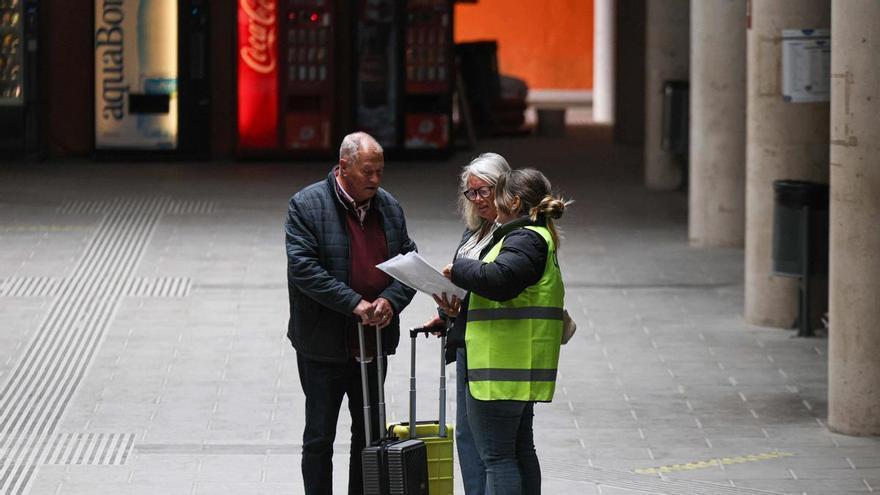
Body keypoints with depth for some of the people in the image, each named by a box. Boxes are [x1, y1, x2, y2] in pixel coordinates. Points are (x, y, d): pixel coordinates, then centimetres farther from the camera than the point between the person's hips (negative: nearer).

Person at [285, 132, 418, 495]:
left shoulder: (389, 208, 7)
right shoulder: (306, 205, -10)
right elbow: (302, 267, -19)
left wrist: (390, 300, -13)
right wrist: (354, 304, -24)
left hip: (373, 343, 5)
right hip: (323, 345, -5)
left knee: (369, 435, 13)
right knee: (319, 438, 2)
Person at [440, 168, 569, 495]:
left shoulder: (525, 239, -14)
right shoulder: (537, 237, 20)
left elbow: (499, 278, -30)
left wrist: (458, 269, -13)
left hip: (501, 370, -11)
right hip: (519, 370, 11)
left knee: (496, 455, -9)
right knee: (520, 450, 16)